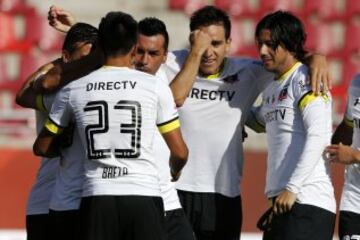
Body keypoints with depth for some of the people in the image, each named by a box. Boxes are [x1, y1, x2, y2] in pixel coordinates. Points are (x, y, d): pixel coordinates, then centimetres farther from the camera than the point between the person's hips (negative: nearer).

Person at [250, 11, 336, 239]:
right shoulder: (271, 89, 21)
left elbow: (318, 136, -16)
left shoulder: (305, 79, -6)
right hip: (282, 204, 9)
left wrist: (292, 188, -19)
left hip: (307, 204, -9)